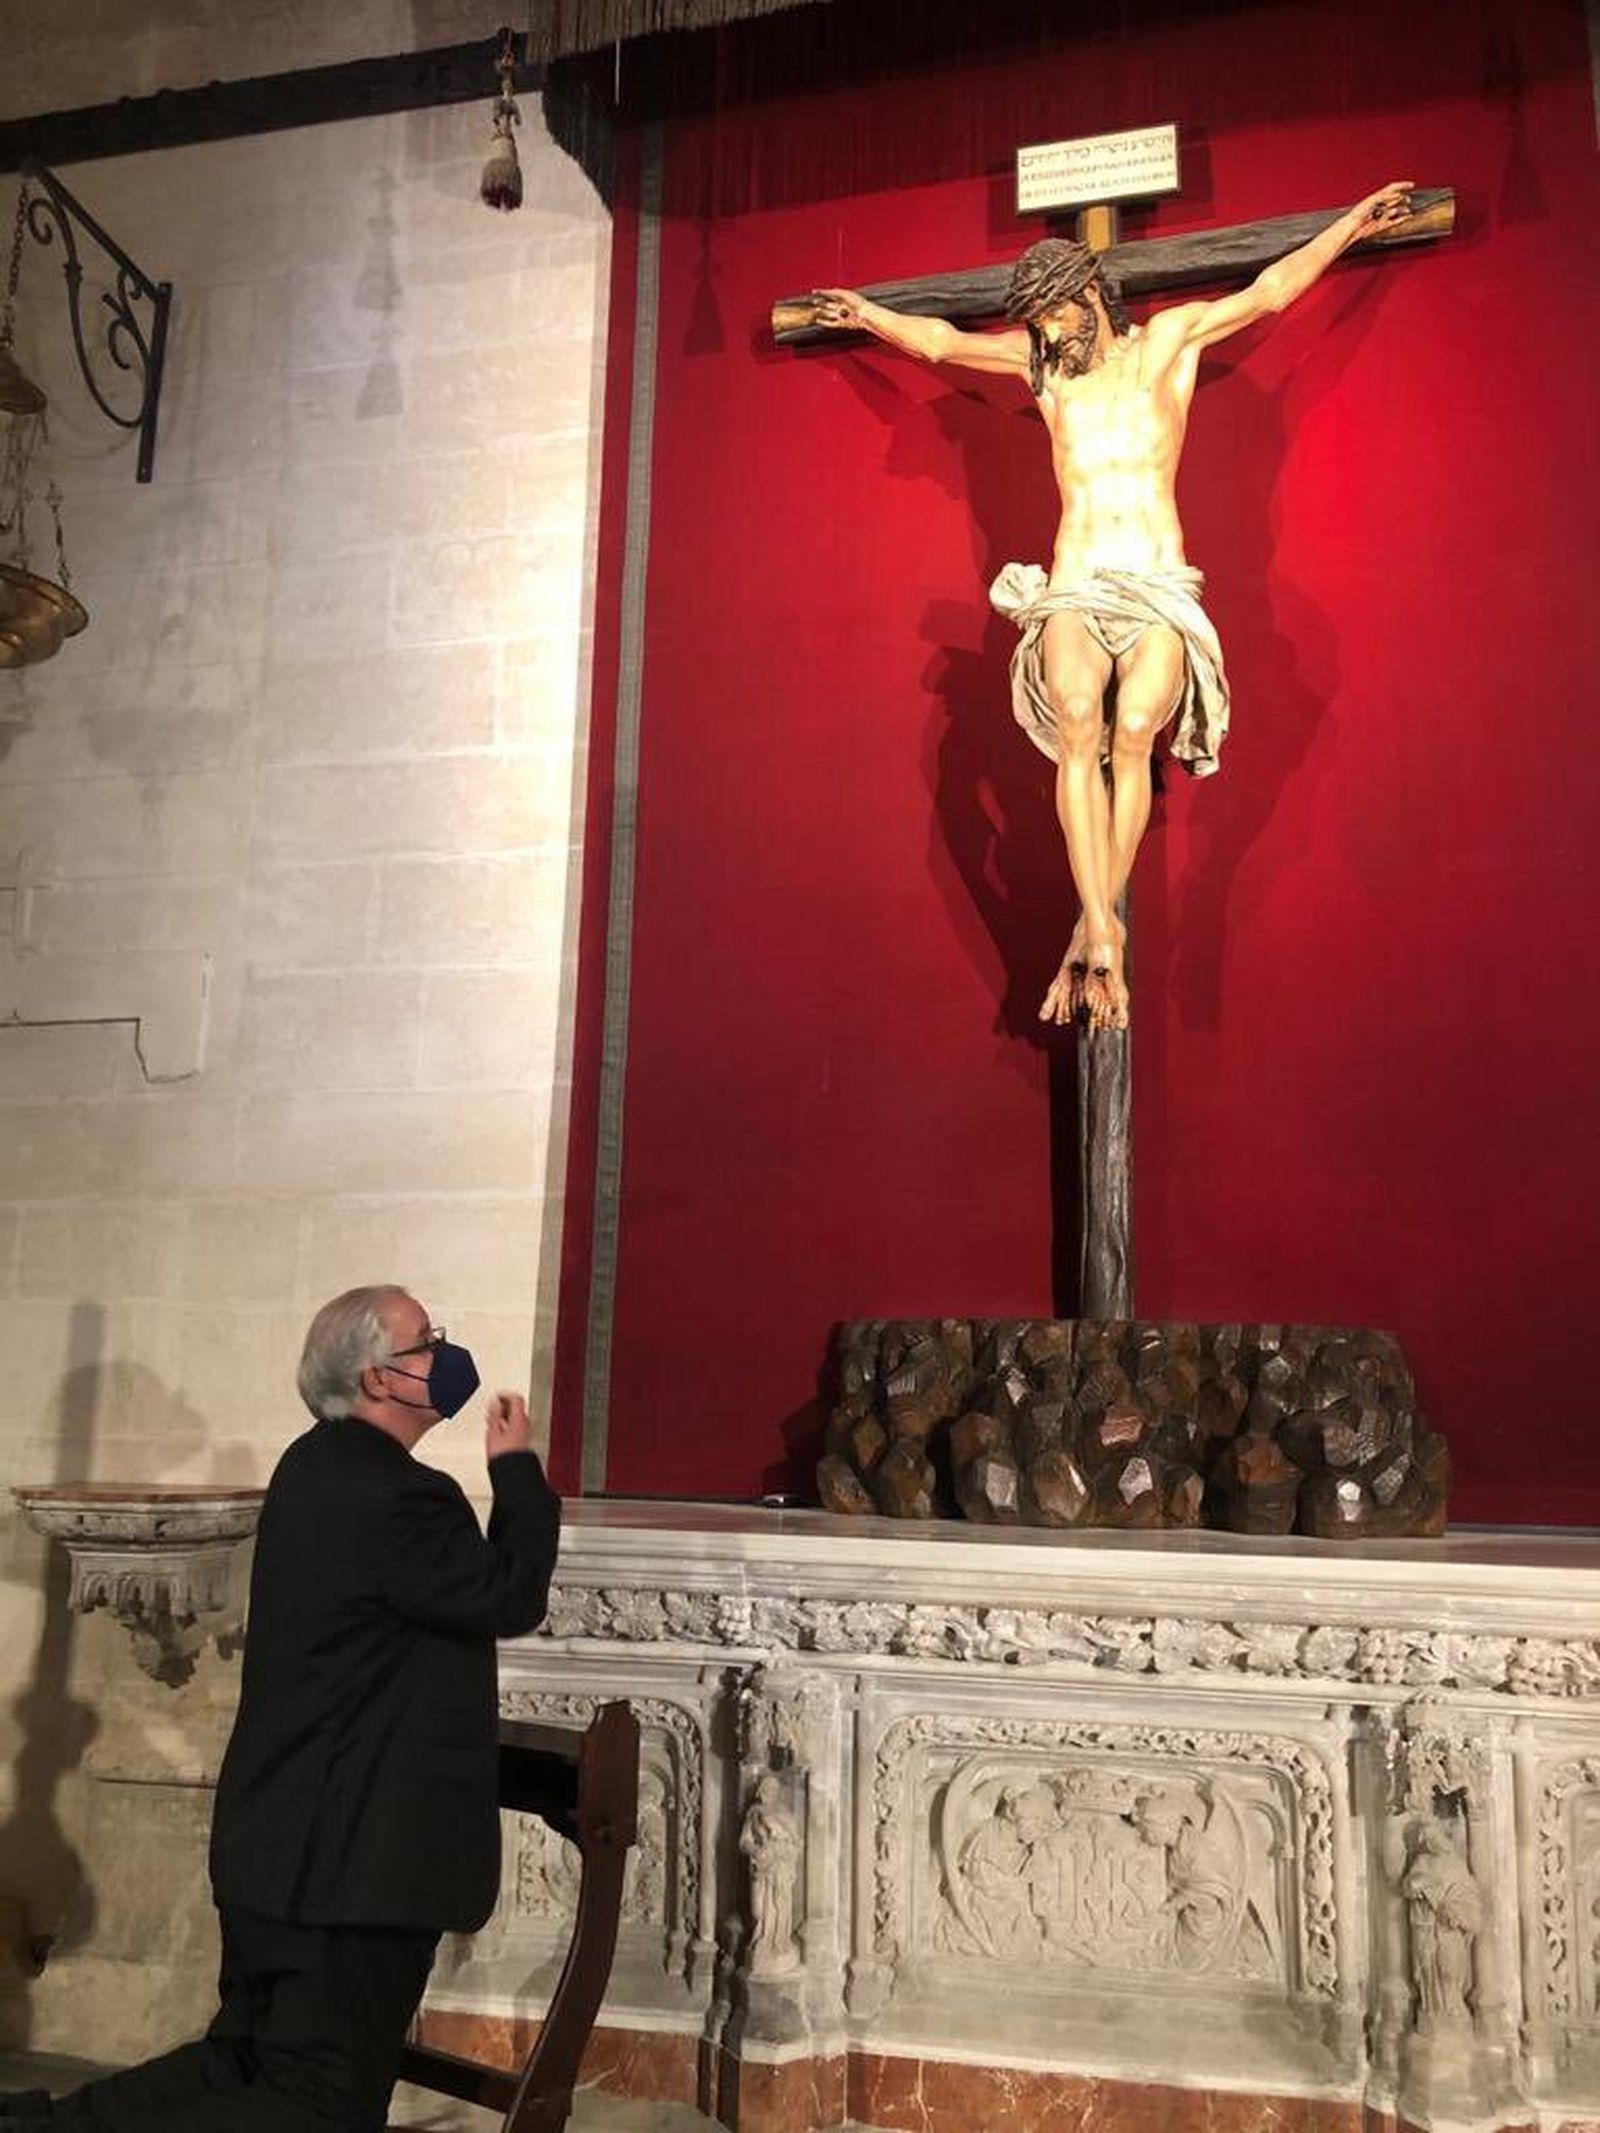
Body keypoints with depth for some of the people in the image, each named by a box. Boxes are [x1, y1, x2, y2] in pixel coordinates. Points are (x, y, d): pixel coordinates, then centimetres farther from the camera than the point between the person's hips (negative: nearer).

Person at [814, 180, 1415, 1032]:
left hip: (1159, 588, -1)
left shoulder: (1168, 339, 15)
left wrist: (1355, 221, 14)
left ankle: (1088, 933, -26)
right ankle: (1102, 936, -37)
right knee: (1078, 721, -29)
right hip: (1074, 589, 1)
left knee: (1134, 730, -28)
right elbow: (941, 341, 32)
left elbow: (1269, 291, 16)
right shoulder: (1041, 363, 22)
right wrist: (871, 316, 38)